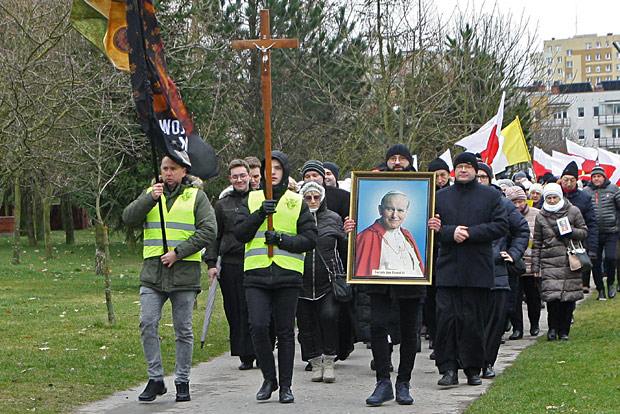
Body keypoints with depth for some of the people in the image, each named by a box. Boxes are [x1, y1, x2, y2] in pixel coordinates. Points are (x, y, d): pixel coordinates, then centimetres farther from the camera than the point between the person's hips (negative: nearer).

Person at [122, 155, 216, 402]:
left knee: (183, 328, 2)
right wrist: (150, 198, -14)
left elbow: (208, 231, -3)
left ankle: (182, 381, 11)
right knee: (147, 324, -7)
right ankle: (155, 379, 2)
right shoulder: (151, 194, 15)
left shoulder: (197, 196, 7)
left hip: (184, 272, -2)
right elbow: (129, 219, 2)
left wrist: (178, 252, -12)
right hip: (152, 272, 2)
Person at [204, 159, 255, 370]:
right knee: (235, 311, 0)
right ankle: (245, 356, 6)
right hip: (231, 264, 2)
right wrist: (211, 262, 4)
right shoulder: (222, 204, 13)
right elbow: (214, 236, 14)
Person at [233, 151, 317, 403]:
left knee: (285, 332, 2)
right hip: (256, 274, 0)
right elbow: (240, 233, 2)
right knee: (258, 327, -12)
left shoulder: (297, 203, 10)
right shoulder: (251, 200, 13)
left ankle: (285, 385, 11)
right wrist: (259, 215, -12)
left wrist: (283, 240, -11)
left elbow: (310, 239, 3)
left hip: (287, 276, 0)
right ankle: (269, 378, 7)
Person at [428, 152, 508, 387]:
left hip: (478, 270, -1)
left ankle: (473, 369, 10)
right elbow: (432, 227, 8)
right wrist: (450, 232, -12)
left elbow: (501, 226, -1)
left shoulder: (491, 196, 9)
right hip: (448, 268, 1)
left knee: (474, 320, 1)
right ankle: (448, 368, -3)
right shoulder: (441, 197, 14)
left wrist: (470, 233, -11)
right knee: (446, 317, -7)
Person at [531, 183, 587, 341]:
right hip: (549, 262, 0)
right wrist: (535, 266, 8)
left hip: (570, 261, 0)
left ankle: (564, 330, 11)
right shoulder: (541, 217, 11)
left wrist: (570, 231, -10)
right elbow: (537, 243, 13)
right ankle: (553, 328, 2)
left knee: (569, 296, -2)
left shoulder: (573, 212, 7)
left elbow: (584, 232, 10)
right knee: (552, 295, -14)